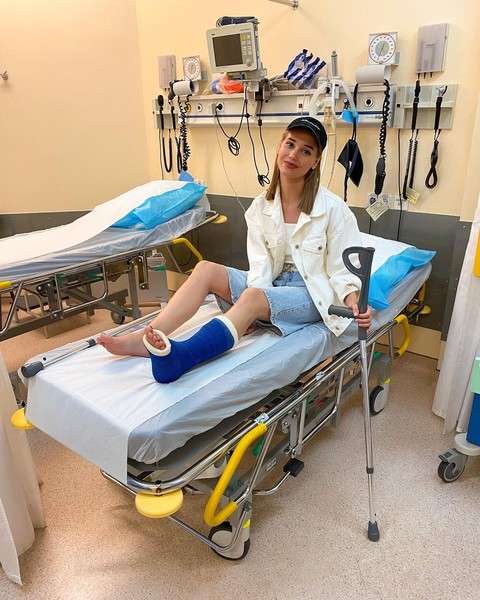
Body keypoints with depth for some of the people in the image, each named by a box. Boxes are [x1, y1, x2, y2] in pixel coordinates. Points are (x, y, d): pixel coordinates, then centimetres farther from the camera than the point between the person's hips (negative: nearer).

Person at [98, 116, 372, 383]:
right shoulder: (262, 206, 4)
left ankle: (180, 356, -55)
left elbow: (341, 269, -6)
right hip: (273, 283, 4)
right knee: (205, 269, -18)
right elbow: (262, 262, -5)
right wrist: (254, 302, -24)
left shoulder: (334, 209, -6)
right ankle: (145, 338, -31)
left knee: (253, 297, -36)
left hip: (313, 293, -4)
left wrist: (355, 301, -26)